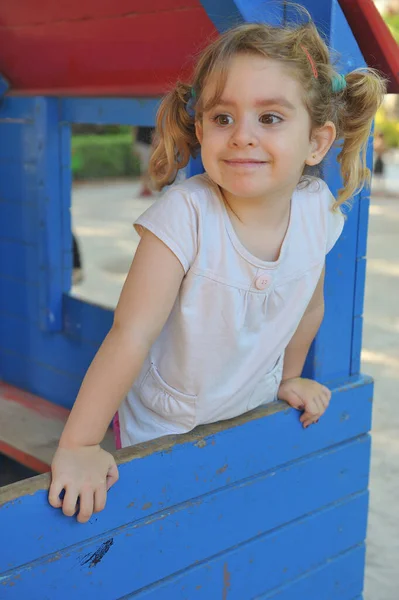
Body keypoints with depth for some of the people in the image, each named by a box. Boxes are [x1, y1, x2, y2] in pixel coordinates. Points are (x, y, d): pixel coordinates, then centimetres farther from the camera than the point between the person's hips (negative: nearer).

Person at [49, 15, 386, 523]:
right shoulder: (185, 214, -30)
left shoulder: (317, 208, -15)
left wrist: (288, 377, 16)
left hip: (254, 415, 4)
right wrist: (78, 447, -32)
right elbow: (132, 334, -32)